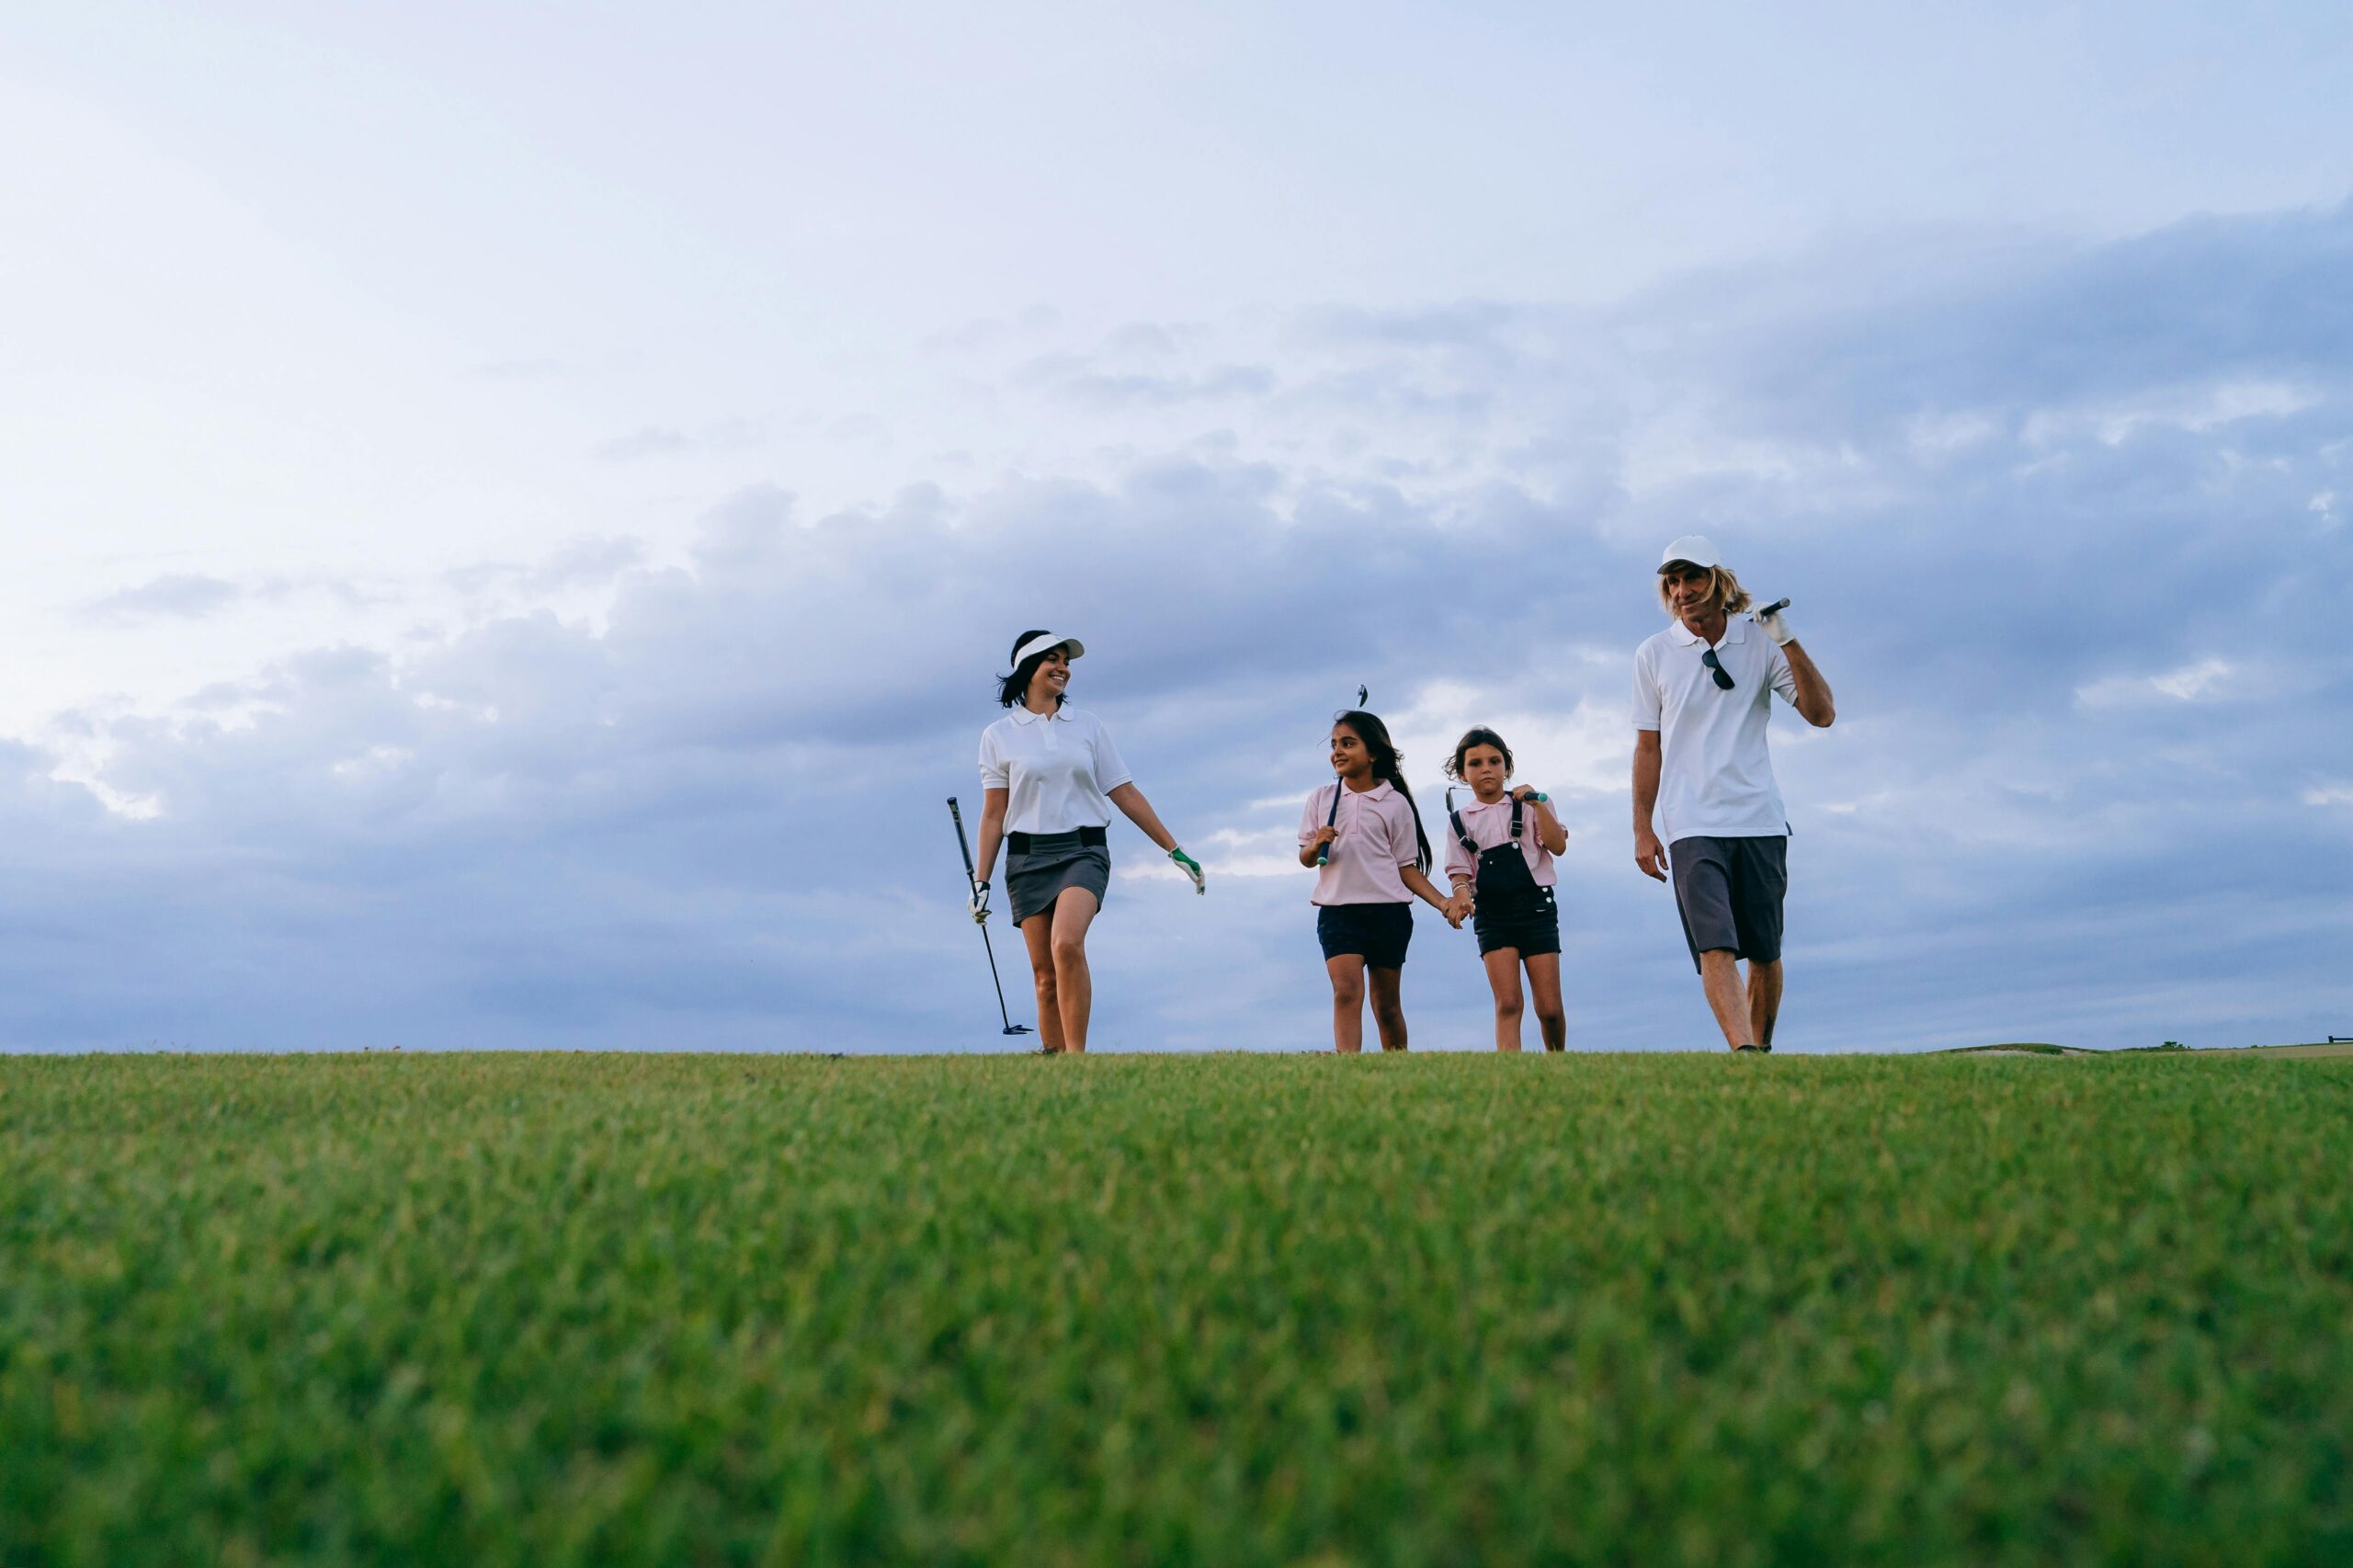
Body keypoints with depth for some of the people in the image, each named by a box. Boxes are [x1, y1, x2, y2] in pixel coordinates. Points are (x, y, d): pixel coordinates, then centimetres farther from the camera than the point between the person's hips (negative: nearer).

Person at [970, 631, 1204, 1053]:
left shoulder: (1088, 726, 11)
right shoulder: (998, 736, 8)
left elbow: (1126, 794, 12)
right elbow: (993, 813, 8)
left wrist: (1175, 850, 10)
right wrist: (981, 881, 2)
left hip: (1084, 849, -1)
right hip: (1028, 857, 1)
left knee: (1067, 944, -26)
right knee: (1045, 974, -2)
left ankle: (1076, 1056, -23)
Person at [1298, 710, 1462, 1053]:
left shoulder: (1395, 803, 3)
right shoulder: (1321, 799, 7)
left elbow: (1406, 866, 6)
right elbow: (1305, 858, 10)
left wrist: (1442, 902, -6)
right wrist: (1316, 846, -14)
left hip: (1388, 912, 0)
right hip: (1337, 911, 0)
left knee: (1387, 1005, 7)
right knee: (1346, 991, -19)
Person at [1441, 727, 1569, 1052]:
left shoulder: (1530, 804, 6)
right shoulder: (1461, 820, 8)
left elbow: (1558, 846, -7)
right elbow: (1460, 869, 5)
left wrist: (1537, 803, -15)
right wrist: (1461, 892, -16)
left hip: (1536, 906, 0)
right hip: (1492, 914, 0)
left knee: (1549, 1008, 0)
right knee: (1508, 1004, -11)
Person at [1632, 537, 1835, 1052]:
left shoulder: (1760, 642, 6)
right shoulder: (1653, 655, 6)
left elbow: (1822, 714, -1)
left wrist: (1788, 641, -10)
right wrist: (1642, 830, 7)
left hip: (1760, 821, 1)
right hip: (1692, 826, -1)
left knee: (1765, 953, 6)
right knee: (1715, 947, -18)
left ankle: (1762, 1050, 21)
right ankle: (1744, 1054, -27)